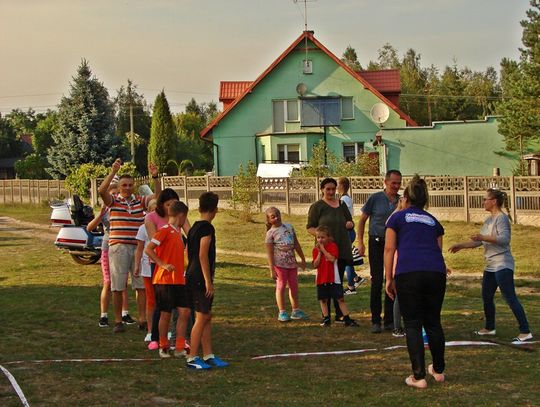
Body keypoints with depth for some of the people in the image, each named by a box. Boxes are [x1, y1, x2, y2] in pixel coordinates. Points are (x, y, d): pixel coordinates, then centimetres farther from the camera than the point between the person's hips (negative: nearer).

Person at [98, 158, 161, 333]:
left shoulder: (141, 201, 11)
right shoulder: (113, 201, 3)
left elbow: (158, 196, 0)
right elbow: (101, 190, -15)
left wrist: (155, 177, -13)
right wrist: (113, 171, -21)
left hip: (138, 248, 2)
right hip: (118, 247, -2)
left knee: (142, 286, 0)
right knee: (117, 287, 3)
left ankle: (143, 319, 5)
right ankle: (118, 321, 10)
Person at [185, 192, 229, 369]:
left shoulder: (194, 227, 14)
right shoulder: (207, 228, -14)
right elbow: (203, 255, -20)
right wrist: (208, 281, -18)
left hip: (192, 277, 9)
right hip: (201, 279, -9)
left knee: (206, 317, 12)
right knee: (201, 318, -5)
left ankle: (208, 356, 15)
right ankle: (192, 358, -2)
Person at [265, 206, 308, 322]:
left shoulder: (289, 227, 9)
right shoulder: (270, 233, -6)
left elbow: (296, 244, 16)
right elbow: (270, 253, -9)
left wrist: (303, 258, 17)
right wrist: (272, 270, -13)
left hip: (292, 262, 5)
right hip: (279, 263, -5)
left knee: (294, 286, 11)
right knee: (281, 286, 1)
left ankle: (296, 311, 22)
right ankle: (282, 313, 8)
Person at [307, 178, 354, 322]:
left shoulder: (342, 205, 15)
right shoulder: (317, 206, -1)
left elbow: (350, 222, 25)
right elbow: (310, 227, -4)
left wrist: (350, 224, 1)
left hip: (342, 249, 5)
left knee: (339, 281, 9)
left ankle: (340, 314, 14)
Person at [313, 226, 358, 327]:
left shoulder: (333, 246, -3)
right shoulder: (316, 249, 5)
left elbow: (332, 259, -21)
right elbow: (315, 265, -4)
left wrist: (323, 249, -15)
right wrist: (319, 252, -12)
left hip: (333, 279, -3)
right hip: (321, 279, 3)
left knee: (340, 299, -2)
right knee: (323, 299, 8)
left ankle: (347, 319, 1)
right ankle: (326, 319, 18)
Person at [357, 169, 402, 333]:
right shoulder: (375, 198, -6)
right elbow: (362, 220, 1)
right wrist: (360, 242, -6)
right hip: (377, 243, -3)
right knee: (377, 281, -4)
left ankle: (389, 320, 15)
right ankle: (375, 321, 2)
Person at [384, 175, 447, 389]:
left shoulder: (397, 217, 15)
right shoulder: (433, 221, 25)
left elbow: (389, 249, 7)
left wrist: (389, 279, 9)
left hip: (408, 273, -3)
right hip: (436, 272, 3)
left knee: (413, 325, 4)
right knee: (433, 322, 17)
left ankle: (419, 376, 0)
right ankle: (438, 370, 29)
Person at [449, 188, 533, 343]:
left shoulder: (502, 218, -11)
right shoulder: (489, 220, 16)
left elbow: (504, 239, -24)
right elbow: (478, 241, 21)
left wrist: (483, 237, -31)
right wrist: (460, 245, 17)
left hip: (502, 265, -10)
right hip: (491, 266, 10)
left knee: (510, 298, -12)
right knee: (486, 297, 17)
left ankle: (525, 332, -12)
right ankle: (489, 328, 32)